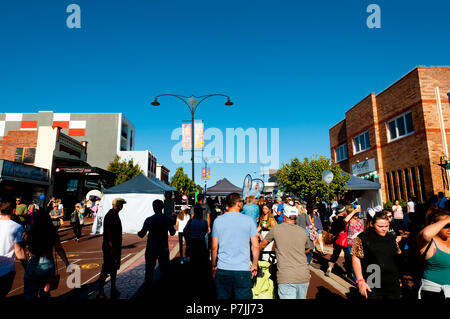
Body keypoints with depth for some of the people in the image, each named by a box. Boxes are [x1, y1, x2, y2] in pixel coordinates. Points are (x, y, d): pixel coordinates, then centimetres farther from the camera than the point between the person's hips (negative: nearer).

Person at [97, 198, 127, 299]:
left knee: (114, 268, 17)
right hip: (110, 248, -10)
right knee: (106, 270, -2)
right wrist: (111, 247, -22)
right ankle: (101, 293, 8)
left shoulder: (115, 214, 11)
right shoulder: (110, 215, -19)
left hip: (116, 246, 10)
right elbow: (108, 232, -23)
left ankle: (113, 290, 29)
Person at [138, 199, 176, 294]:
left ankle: (147, 288, 19)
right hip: (163, 248, 1)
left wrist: (139, 233, 17)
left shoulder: (149, 220, -10)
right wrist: (172, 226, 21)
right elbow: (172, 233, 3)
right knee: (164, 269, 13)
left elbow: (142, 235, -4)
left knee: (149, 269, 12)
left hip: (151, 248, -1)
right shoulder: (167, 219, -6)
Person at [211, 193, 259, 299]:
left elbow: (214, 247, 1)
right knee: (244, 297, 10)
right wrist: (254, 265, 9)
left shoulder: (218, 220, -1)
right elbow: (255, 246, -4)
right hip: (243, 270, -2)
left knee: (222, 297, 15)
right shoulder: (248, 220, -5)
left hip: (222, 269, 2)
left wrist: (214, 266, 13)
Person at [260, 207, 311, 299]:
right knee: (301, 297, 21)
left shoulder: (276, 229, -2)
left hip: (286, 278, -4)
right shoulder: (303, 231, 7)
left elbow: (262, 245, 13)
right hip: (304, 276, 4)